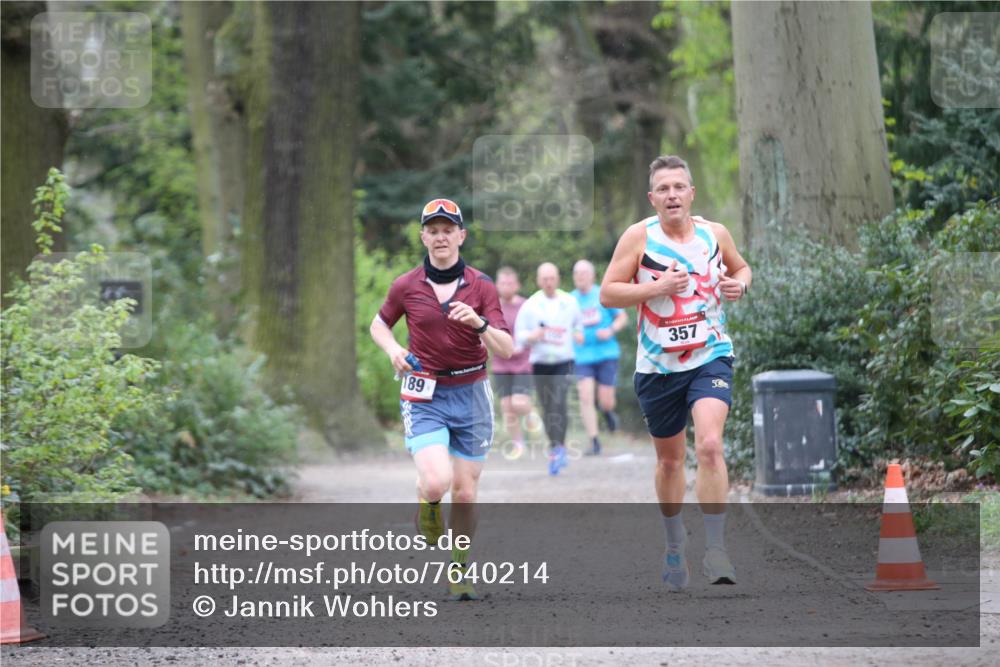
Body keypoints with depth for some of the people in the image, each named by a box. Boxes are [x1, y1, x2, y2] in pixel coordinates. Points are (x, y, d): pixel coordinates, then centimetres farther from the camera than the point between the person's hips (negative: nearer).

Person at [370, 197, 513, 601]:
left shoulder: (481, 286, -1)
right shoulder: (406, 286, 0)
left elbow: (506, 349, -6)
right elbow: (379, 325, 18)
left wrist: (479, 324, -25)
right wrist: (393, 350, -3)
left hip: (471, 396, 1)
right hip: (424, 395, -1)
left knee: (465, 494, 3)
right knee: (437, 482, -22)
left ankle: (460, 570, 23)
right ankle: (426, 508, 13)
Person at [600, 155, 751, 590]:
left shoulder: (715, 234, 2)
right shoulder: (638, 237, -6)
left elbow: (741, 267, 21)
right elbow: (607, 294, -7)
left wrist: (740, 284, -2)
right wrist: (657, 288, -19)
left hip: (710, 358, 0)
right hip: (658, 365, 0)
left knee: (709, 446, -21)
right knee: (669, 459, 14)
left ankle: (714, 550, -17)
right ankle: (675, 545, 35)